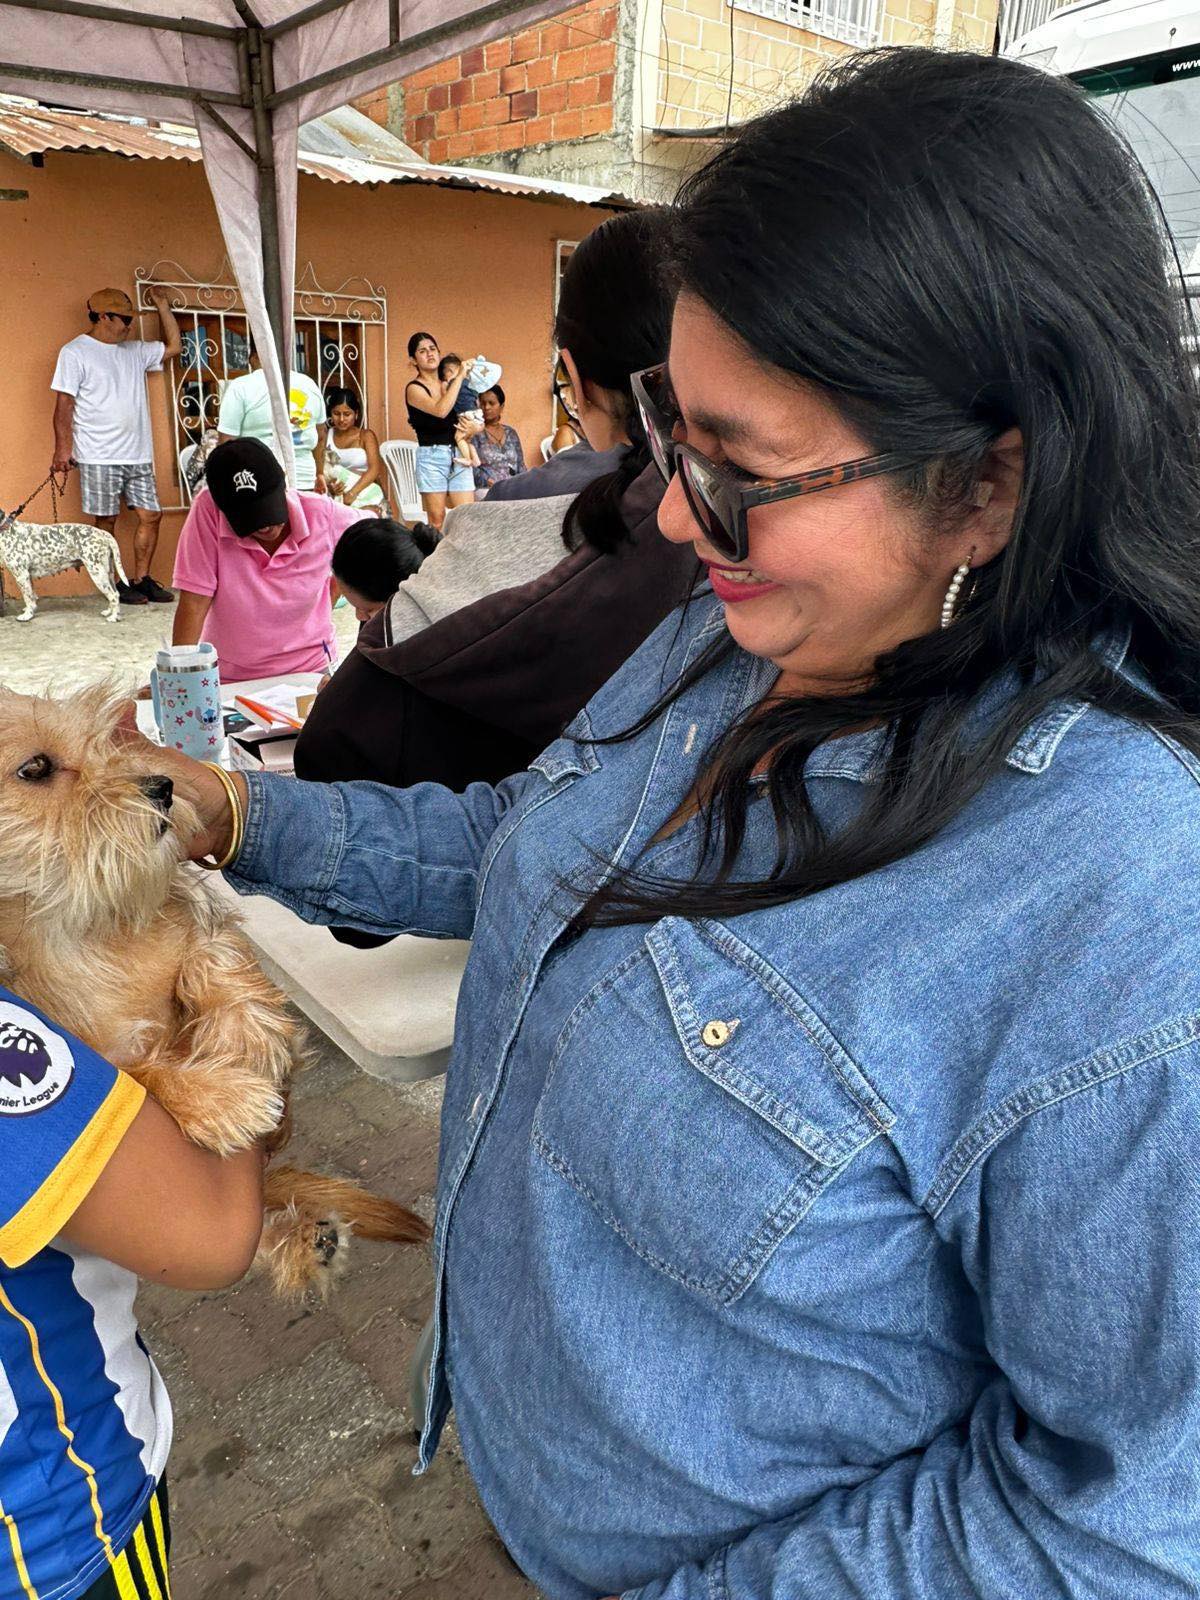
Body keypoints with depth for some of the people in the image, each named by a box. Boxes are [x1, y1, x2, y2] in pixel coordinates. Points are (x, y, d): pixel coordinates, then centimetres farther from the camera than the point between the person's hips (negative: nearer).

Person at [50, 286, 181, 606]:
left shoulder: (135, 350, 15)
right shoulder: (75, 352, -4)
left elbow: (173, 347, 23)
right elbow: (64, 403, -8)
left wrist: (163, 307, 14)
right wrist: (63, 448, -14)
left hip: (138, 455, 6)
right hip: (99, 457, -6)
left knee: (151, 516, 4)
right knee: (106, 520, 1)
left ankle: (141, 579, 14)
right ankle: (114, 584, 9)